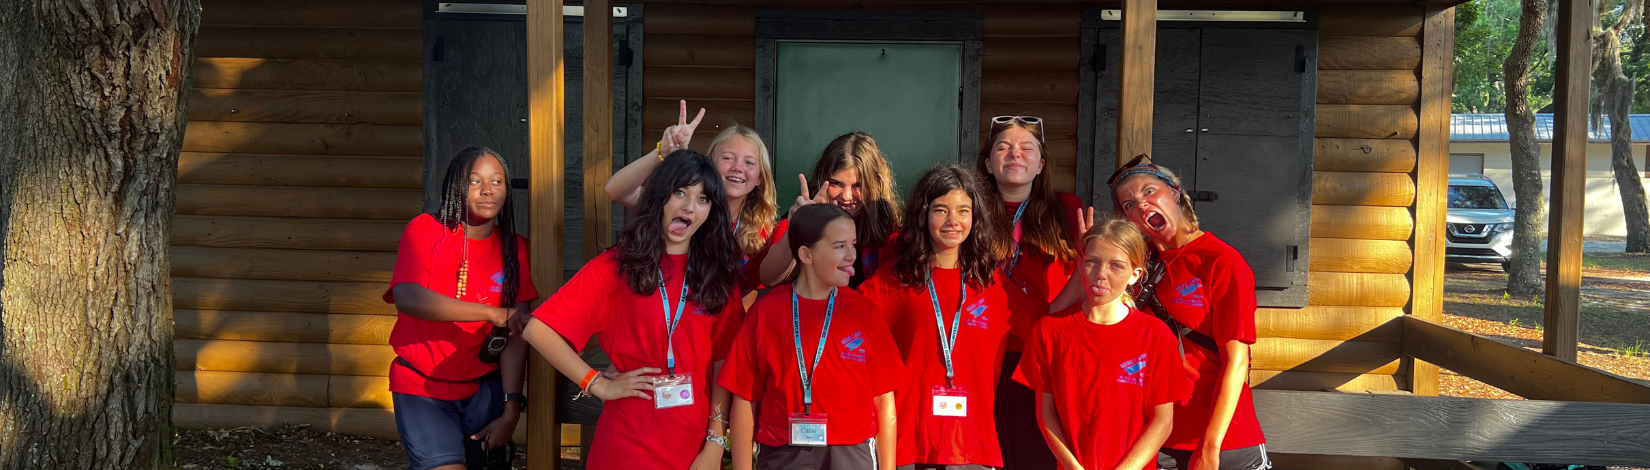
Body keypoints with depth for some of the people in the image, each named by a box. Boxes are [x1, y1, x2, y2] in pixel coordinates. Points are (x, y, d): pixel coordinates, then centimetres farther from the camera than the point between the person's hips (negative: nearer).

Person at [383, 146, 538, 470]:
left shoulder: (514, 248, -1)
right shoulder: (426, 230, -10)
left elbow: (515, 335, -6)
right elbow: (407, 298, -27)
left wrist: (511, 409, -14)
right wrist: (495, 313, -32)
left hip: (484, 387, 3)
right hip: (422, 386, -3)